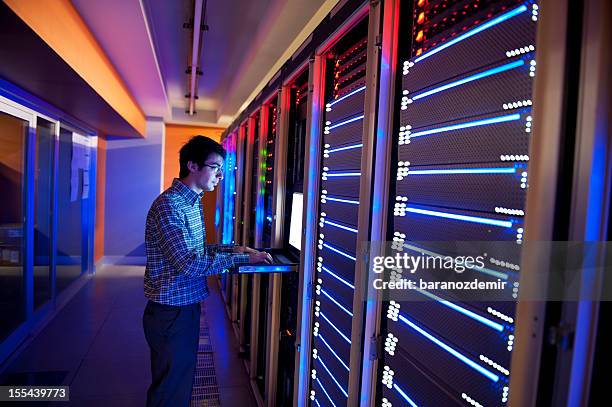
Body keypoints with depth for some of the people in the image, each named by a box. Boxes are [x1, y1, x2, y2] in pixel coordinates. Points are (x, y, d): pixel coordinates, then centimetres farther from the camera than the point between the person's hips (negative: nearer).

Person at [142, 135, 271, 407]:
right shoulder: (168, 206, -21)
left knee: (182, 383, 22)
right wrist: (243, 258, -23)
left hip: (187, 307, 9)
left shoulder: (193, 203, 10)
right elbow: (190, 263, -27)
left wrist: (234, 248, 5)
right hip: (171, 312, -9)